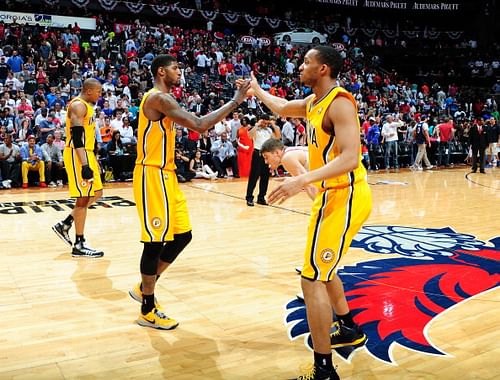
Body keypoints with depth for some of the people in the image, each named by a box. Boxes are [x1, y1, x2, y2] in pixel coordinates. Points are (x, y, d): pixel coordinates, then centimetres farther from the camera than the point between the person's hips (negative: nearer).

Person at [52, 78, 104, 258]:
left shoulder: (86, 106, 18)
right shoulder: (78, 105, -14)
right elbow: (76, 137, -23)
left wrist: (93, 160, 24)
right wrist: (85, 165, -28)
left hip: (86, 154, 10)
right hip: (78, 156, -10)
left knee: (96, 193, 14)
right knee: (83, 198, -6)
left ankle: (64, 225, 19)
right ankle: (79, 245, 1)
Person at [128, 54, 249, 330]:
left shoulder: (161, 99, 17)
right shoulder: (158, 97, -15)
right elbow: (199, 125, -24)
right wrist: (235, 101, -17)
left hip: (165, 175, 10)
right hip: (152, 176, -10)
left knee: (182, 235, 12)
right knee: (156, 241, -3)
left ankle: (144, 289, 26)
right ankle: (148, 310, 12)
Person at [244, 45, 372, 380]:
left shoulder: (339, 103, -18)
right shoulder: (315, 102, 11)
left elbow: (350, 158, -30)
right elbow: (282, 108, 33)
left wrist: (302, 181, -38)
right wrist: (256, 89, 41)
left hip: (345, 196, -10)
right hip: (334, 194, 10)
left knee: (312, 278, -10)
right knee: (322, 269, 25)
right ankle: (349, 329, 45)